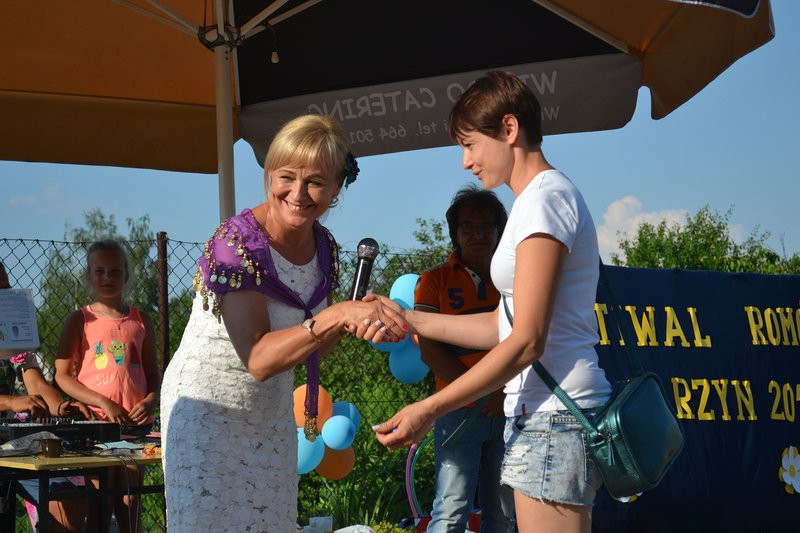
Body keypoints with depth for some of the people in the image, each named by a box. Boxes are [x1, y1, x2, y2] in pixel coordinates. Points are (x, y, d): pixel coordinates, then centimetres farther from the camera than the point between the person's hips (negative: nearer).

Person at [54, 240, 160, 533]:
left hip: (136, 422, 3)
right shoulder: (80, 321, 1)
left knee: (129, 501, 6)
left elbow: (153, 374, 15)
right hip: (97, 421, -3)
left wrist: (150, 400, -7)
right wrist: (104, 403, -14)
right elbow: (62, 375, -4)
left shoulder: (141, 321, 10)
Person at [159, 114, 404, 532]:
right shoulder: (236, 242, -24)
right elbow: (257, 359, -31)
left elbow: (313, 345, 7)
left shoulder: (323, 246, -2)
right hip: (207, 407, -6)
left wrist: (361, 317, -13)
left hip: (271, 410, 6)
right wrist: (335, 317, -40)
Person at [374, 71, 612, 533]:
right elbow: (504, 326, 19)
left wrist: (430, 409, -17)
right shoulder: (547, 196, 20)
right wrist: (409, 319, 17)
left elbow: (526, 341, -17)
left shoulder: (544, 199, -11)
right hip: (542, 412, 10)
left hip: (552, 416, -10)